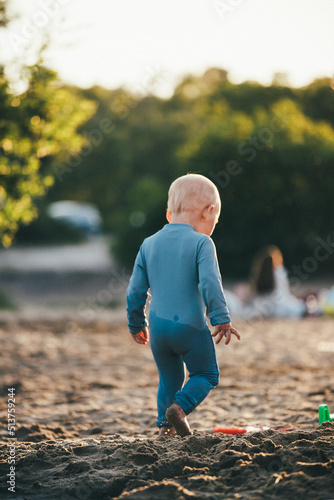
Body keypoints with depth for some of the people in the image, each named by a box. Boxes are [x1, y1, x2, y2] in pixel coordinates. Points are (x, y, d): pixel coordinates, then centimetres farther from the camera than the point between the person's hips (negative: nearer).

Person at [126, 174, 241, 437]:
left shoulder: (149, 244, 9)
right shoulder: (201, 243, -7)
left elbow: (135, 291, 11)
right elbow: (210, 284, -18)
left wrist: (136, 324, 22)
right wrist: (222, 319, -14)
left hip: (158, 327, 5)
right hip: (191, 327, -5)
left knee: (170, 378, 21)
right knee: (207, 374, 11)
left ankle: (165, 424, 13)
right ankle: (180, 406, -11)